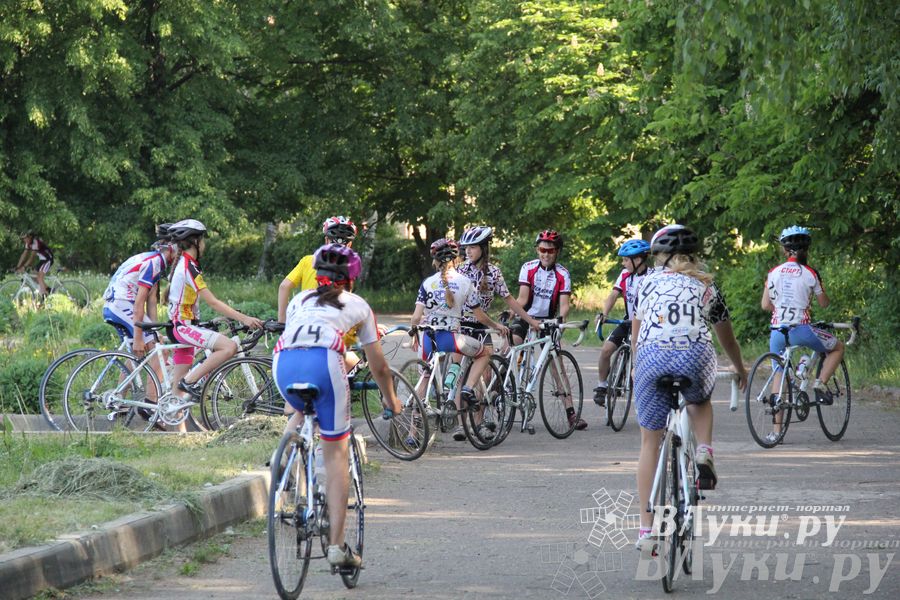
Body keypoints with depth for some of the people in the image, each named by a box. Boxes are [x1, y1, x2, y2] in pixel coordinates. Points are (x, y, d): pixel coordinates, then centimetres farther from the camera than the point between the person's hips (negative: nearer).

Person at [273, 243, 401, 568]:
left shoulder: (300, 299, 33)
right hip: (324, 362, -3)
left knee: (301, 411, 38)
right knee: (336, 455, 6)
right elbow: (378, 366, 32)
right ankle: (337, 545, 0)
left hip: (284, 362, 3)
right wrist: (392, 401, 49)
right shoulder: (357, 305, 28)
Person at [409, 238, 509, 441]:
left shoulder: (428, 283, 2)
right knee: (484, 354, 23)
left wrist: (414, 334, 16)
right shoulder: (465, 282, 1)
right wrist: (496, 326, 25)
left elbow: (416, 317, -3)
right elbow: (479, 316, 7)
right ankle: (468, 389, 2)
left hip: (428, 340, 2)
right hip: (451, 338, -2)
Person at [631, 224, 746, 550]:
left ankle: (646, 529, 11)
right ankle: (704, 452, 7)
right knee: (700, 402, 37)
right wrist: (741, 370, 51)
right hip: (695, 358, 1)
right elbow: (727, 337, 34)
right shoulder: (708, 285, 23)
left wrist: (637, 365, 42)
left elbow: (635, 331, 26)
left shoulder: (650, 281, 20)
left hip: (652, 358, -1)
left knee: (649, 443, 12)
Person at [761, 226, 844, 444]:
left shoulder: (774, 273, 4)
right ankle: (821, 383, 1)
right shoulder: (810, 273, -3)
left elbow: (765, 305, 6)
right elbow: (823, 303, 7)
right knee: (838, 347, 20)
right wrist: (823, 292, 29)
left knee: (779, 375, 14)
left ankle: (776, 430, 9)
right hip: (801, 329, -3)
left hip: (777, 330, 3)